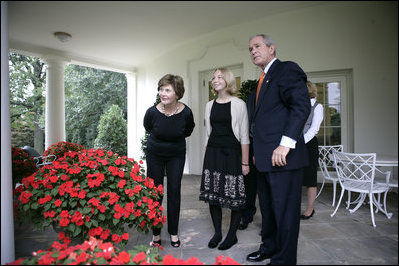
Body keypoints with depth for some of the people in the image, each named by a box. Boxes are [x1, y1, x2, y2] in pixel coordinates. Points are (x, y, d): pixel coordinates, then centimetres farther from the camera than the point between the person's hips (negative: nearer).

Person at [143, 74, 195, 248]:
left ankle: (173, 232, 20)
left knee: (174, 191, 2)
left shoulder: (186, 112, -22)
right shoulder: (152, 112, -22)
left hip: (176, 155, 0)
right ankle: (156, 233, 19)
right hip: (155, 154, 0)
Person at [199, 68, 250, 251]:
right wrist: (207, 156, 11)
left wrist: (245, 162, -8)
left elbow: (244, 136, -5)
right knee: (212, 194, 7)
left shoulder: (239, 104, -4)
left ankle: (232, 235, 21)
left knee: (235, 196, 2)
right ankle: (217, 233, 25)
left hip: (232, 153, -4)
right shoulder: (210, 105, 10)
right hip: (213, 153, 5)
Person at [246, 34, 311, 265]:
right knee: (268, 208, 20)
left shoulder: (287, 70, -5)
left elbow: (302, 106, -17)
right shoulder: (262, 81, 22)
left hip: (282, 157, -9)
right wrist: (257, 151, 17)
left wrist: (286, 143, -24)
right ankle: (269, 247, 37)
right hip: (264, 159, 9)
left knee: (284, 210, 2)